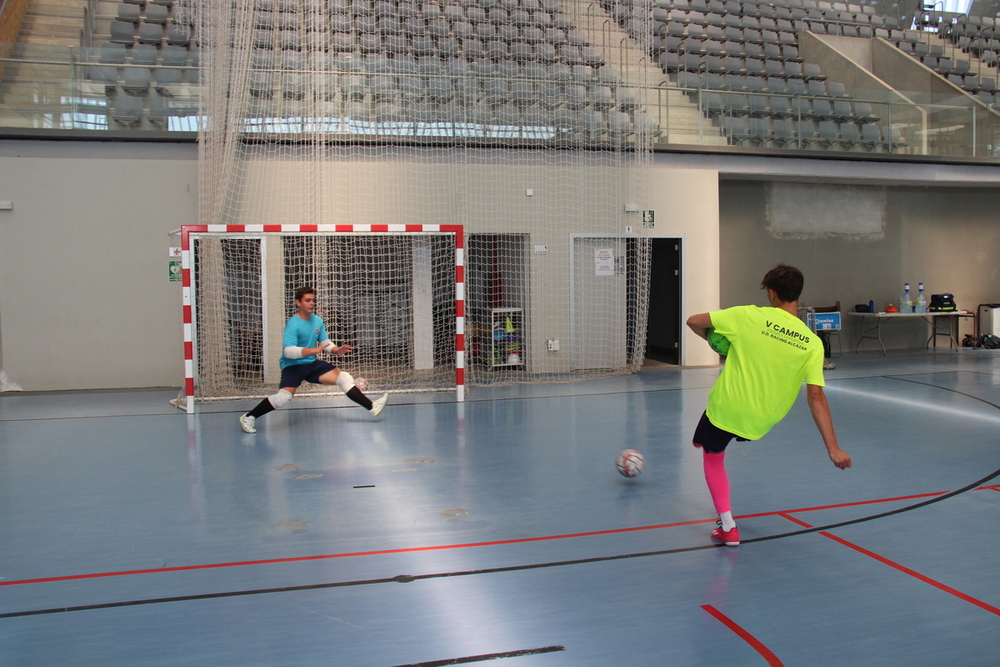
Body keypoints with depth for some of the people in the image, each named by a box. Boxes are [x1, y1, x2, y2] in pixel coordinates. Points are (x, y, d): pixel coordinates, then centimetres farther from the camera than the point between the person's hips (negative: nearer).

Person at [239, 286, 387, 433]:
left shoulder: (318, 321, 5)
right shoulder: (293, 324, -17)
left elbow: (326, 343, 13)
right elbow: (289, 351, -28)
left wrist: (337, 350, -9)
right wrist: (313, 350, -38)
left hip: (312, 364, 7)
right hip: (293, 366, -7)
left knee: (344, 378, -2)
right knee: (284, 396, -27)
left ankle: (372, 407, 4)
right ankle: (248, 417, -11)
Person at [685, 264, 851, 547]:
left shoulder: (749, 316, -14)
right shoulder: (812, 343, -8)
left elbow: (694, 321, -7)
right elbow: (816, 396, -12)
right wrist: (833, 448, -9)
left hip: (725, 408, -4)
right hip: (761, 422, 4)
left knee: (713, 458, 21)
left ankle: (727, 527, 15)